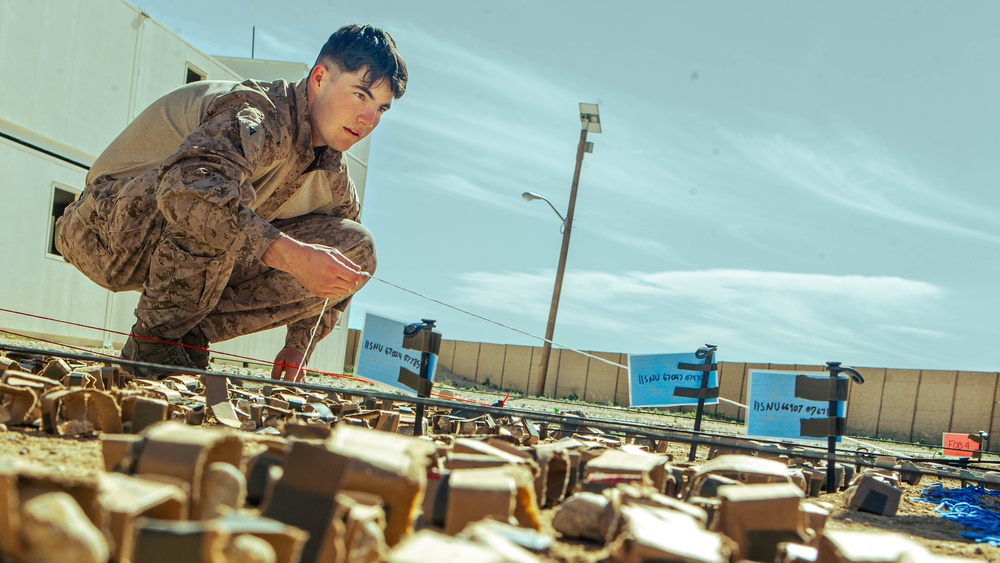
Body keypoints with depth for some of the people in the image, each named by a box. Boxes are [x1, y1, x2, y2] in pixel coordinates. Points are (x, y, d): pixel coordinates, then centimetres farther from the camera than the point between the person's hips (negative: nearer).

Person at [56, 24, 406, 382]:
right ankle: (152, 339, -19)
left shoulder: (333, 177, 0)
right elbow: (186, 183, -47)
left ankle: (191, 334, -7)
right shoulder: (261, 114, -26)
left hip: (208, 259, 7)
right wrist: (292, 255, -52)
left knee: (356, 248, -6)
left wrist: (299, 343, 3)